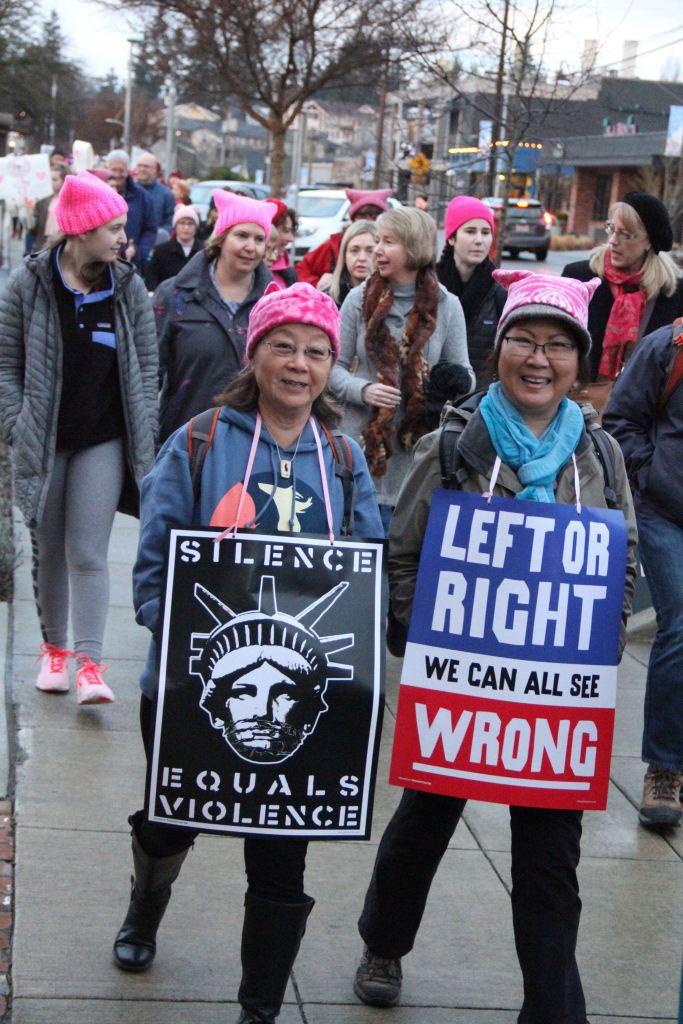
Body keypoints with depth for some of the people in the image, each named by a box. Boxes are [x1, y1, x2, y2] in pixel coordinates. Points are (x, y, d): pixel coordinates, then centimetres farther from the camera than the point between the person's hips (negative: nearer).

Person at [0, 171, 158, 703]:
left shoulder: (128, 287, 1)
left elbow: (147, 365, 6)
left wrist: (143, 435, -1)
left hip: (103, 443, 0)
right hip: (43, 441, 0)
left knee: (88, 553, -7)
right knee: (49, 550, 10)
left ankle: (90, 664, -9)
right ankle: (54, 648, 27)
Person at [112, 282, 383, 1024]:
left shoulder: (345, 461, 3)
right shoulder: (200, 444, -6)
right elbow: (156, 557, -7)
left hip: (300, 692, 1)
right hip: (194, 682, -1)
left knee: (281, 855, 4)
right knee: (171, 821, 22)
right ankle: (145, 908, 54)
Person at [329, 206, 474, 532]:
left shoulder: (446, 306, 2)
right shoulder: (360, 299, 4)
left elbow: (463, 372, 8)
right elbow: (336, 367, 7)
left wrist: (454, 383, -16)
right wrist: (363, 390, -13)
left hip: (420, 447, 0)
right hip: (363, 442, 1)